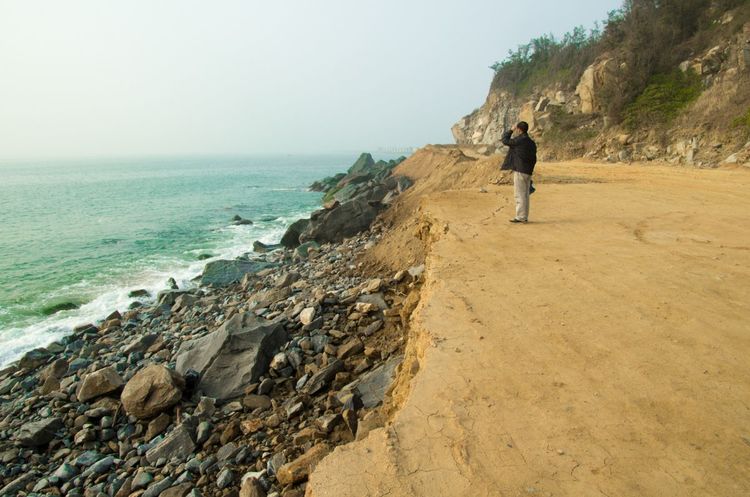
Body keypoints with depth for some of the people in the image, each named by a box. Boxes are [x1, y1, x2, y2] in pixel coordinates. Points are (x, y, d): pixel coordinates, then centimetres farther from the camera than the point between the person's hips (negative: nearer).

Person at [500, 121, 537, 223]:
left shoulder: (519, 140, -11)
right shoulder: (532, 142, 14)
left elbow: (505, 141, -1)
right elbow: (534, 159, 17)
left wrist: (511, 130, 10)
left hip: (519, 170, -8)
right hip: (528, 172, 8)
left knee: (520, 195, -5)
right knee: (525, 195, 12)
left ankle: (520, 217, -4)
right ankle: (524, 217, 17)